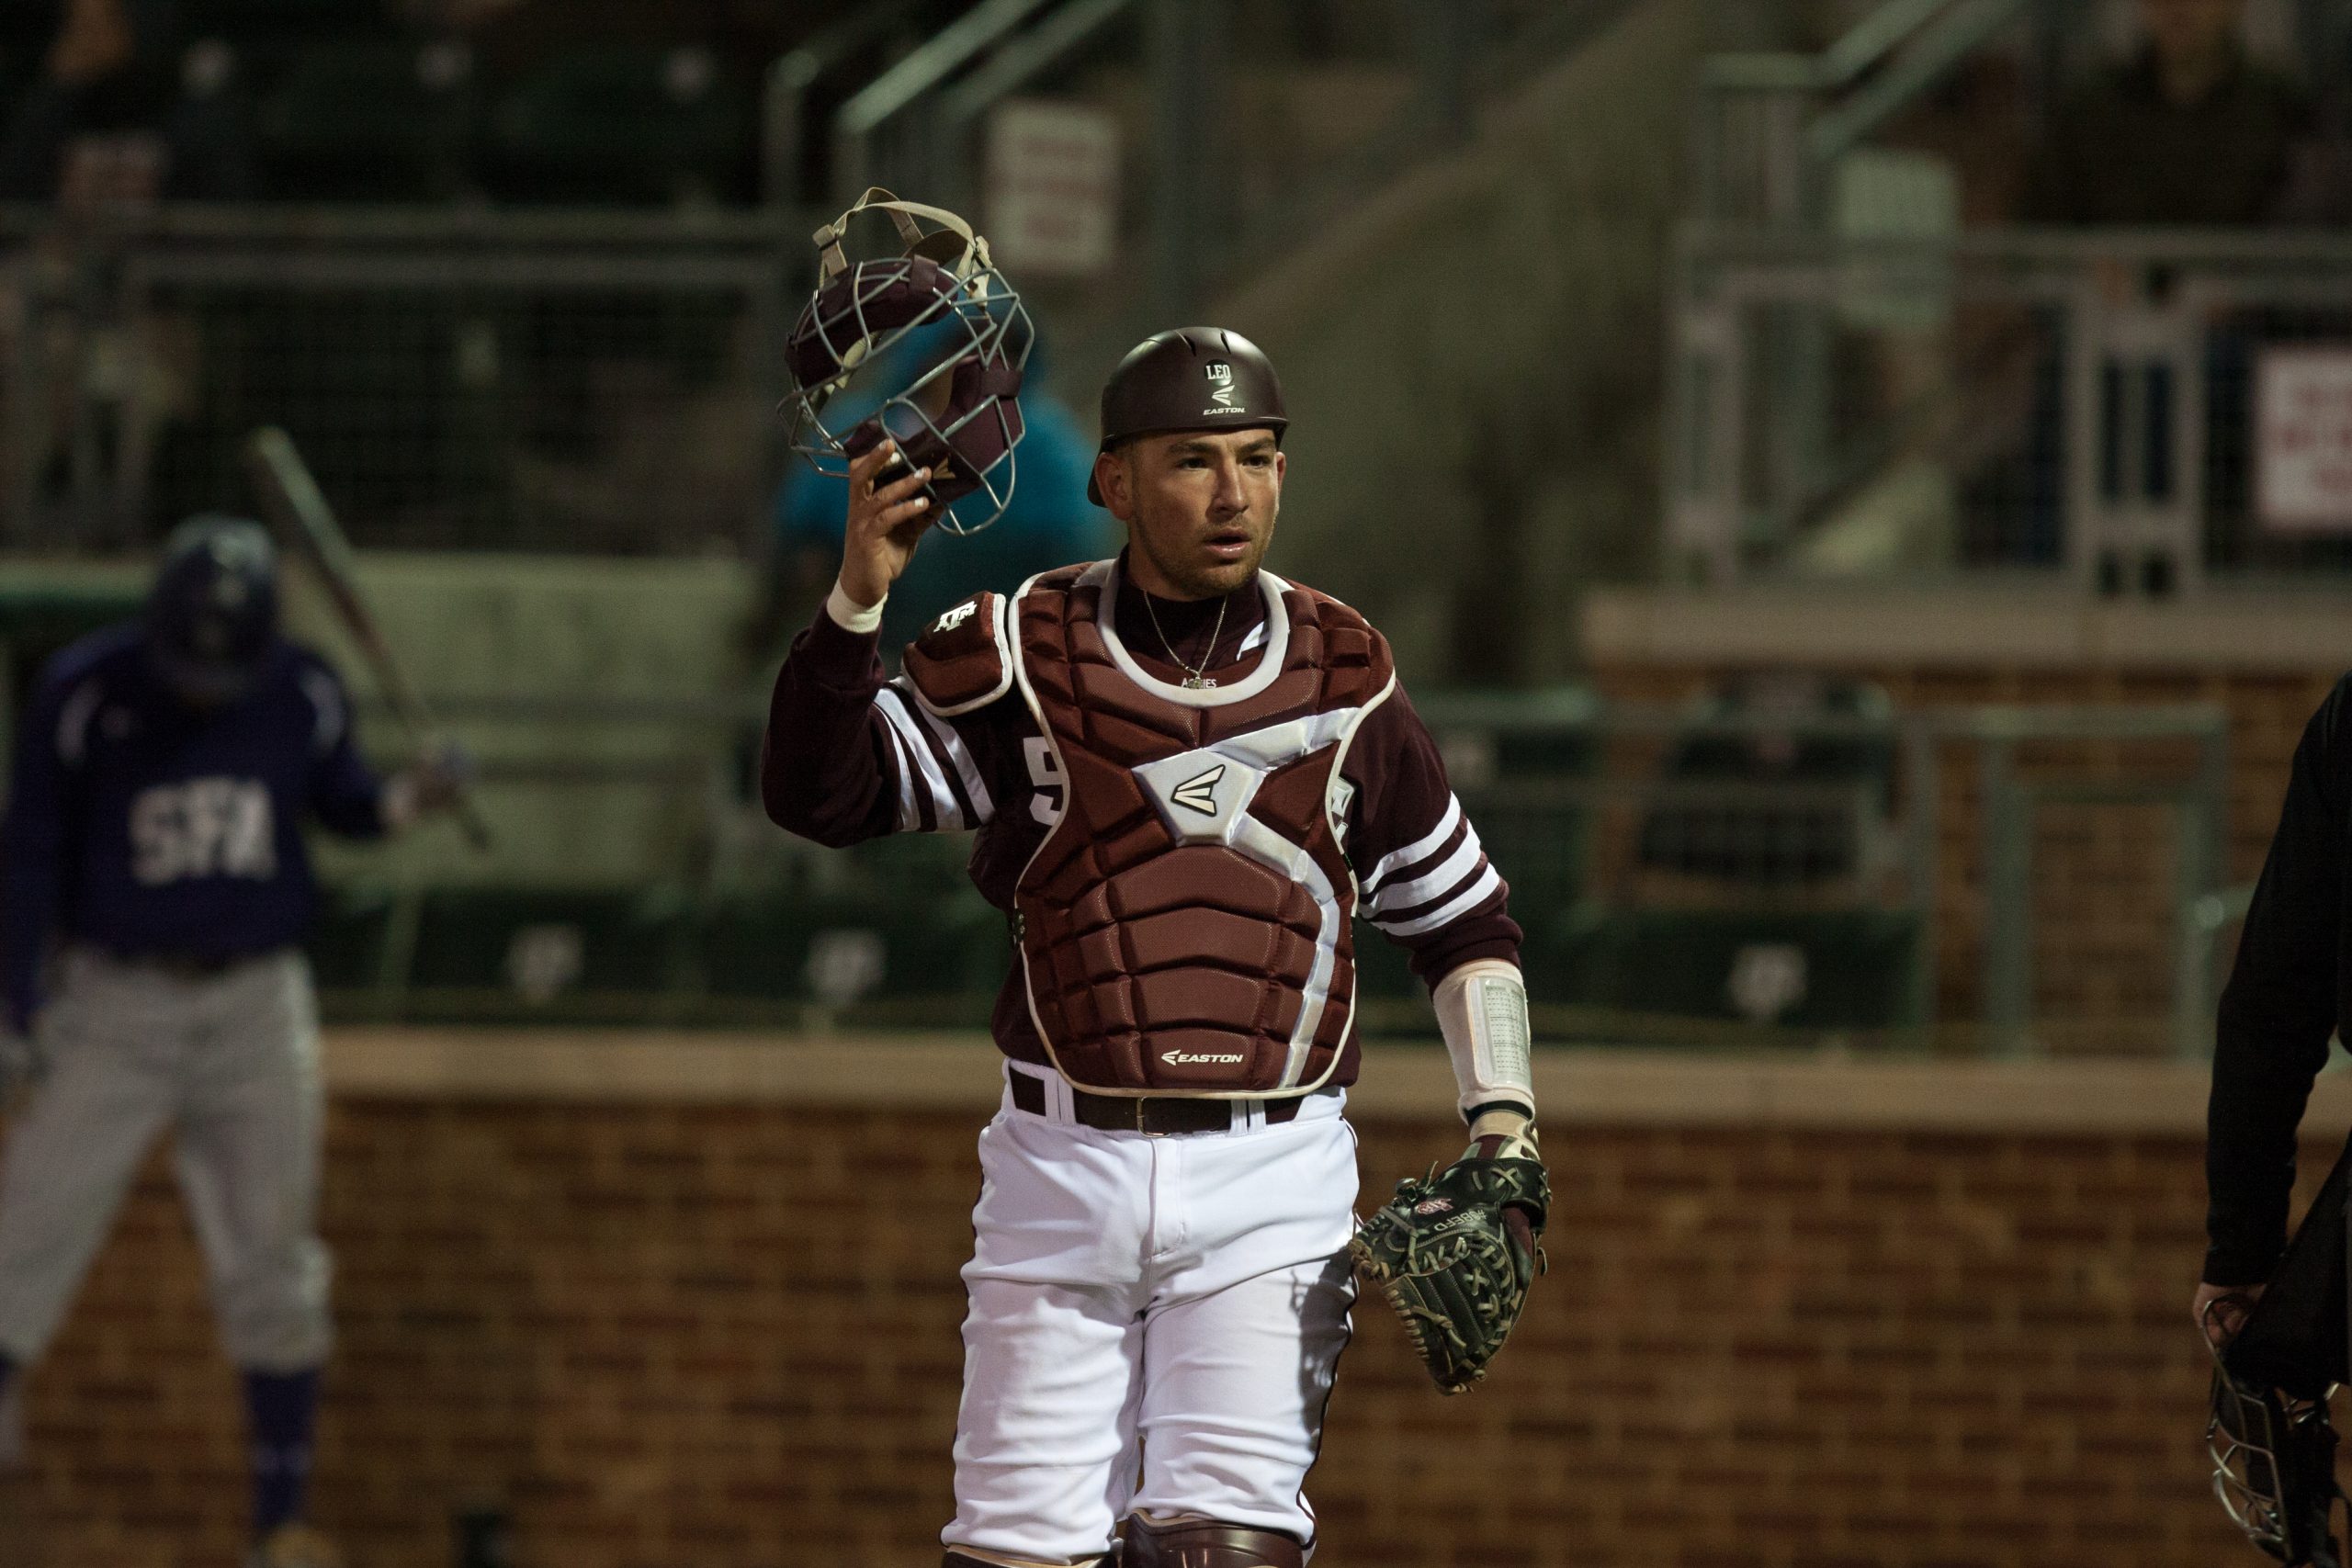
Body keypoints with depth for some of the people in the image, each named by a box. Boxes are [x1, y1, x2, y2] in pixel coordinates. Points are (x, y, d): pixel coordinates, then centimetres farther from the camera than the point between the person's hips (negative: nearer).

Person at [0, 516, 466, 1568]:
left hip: (257, 1006, 2)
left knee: (273, 1266, 4)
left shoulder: (304, 696, -3)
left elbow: (340, 801, 11)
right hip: (116, 1002, -2)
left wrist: (409, 802, -10)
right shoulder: (85, 694, -11)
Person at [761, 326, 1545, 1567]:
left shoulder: (1342, 682, 6)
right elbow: (815, 792, -11)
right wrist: (860, 590, -24)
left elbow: (1462, 917, 16)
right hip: (1064, 1173, 0)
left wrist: (1502, 1126, 3)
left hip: (1269, 1184, 0)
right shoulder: (1022, 656, 1)